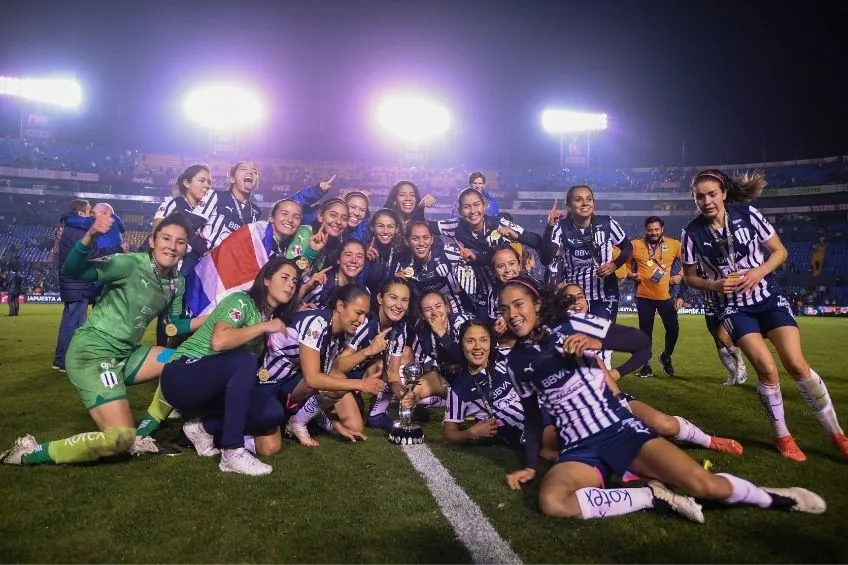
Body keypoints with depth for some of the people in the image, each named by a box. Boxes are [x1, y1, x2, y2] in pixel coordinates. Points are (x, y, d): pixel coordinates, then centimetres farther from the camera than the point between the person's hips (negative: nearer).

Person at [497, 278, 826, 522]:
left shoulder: (570, 326, -5)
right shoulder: (516, 361, 5)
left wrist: (597, 342, -21)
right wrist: (530, 466, 9)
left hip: (620, 430, -1)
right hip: (578, 450, 2)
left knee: (704, 485, -20)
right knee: (551, 502, -31)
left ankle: (772, 497, 15)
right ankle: (653, 497, -15)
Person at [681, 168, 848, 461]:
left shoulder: (747, 214, -9)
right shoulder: (693, 232, -11)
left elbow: (780, 251, 0)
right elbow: (689, 276, 0)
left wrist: (760, 272, -18)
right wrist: (715, 285, -18)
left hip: (769, 298, 1)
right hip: (734, 307, -1)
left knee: (797, 365, -7)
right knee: (767, 369, -14)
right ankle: (782, 436, 9)